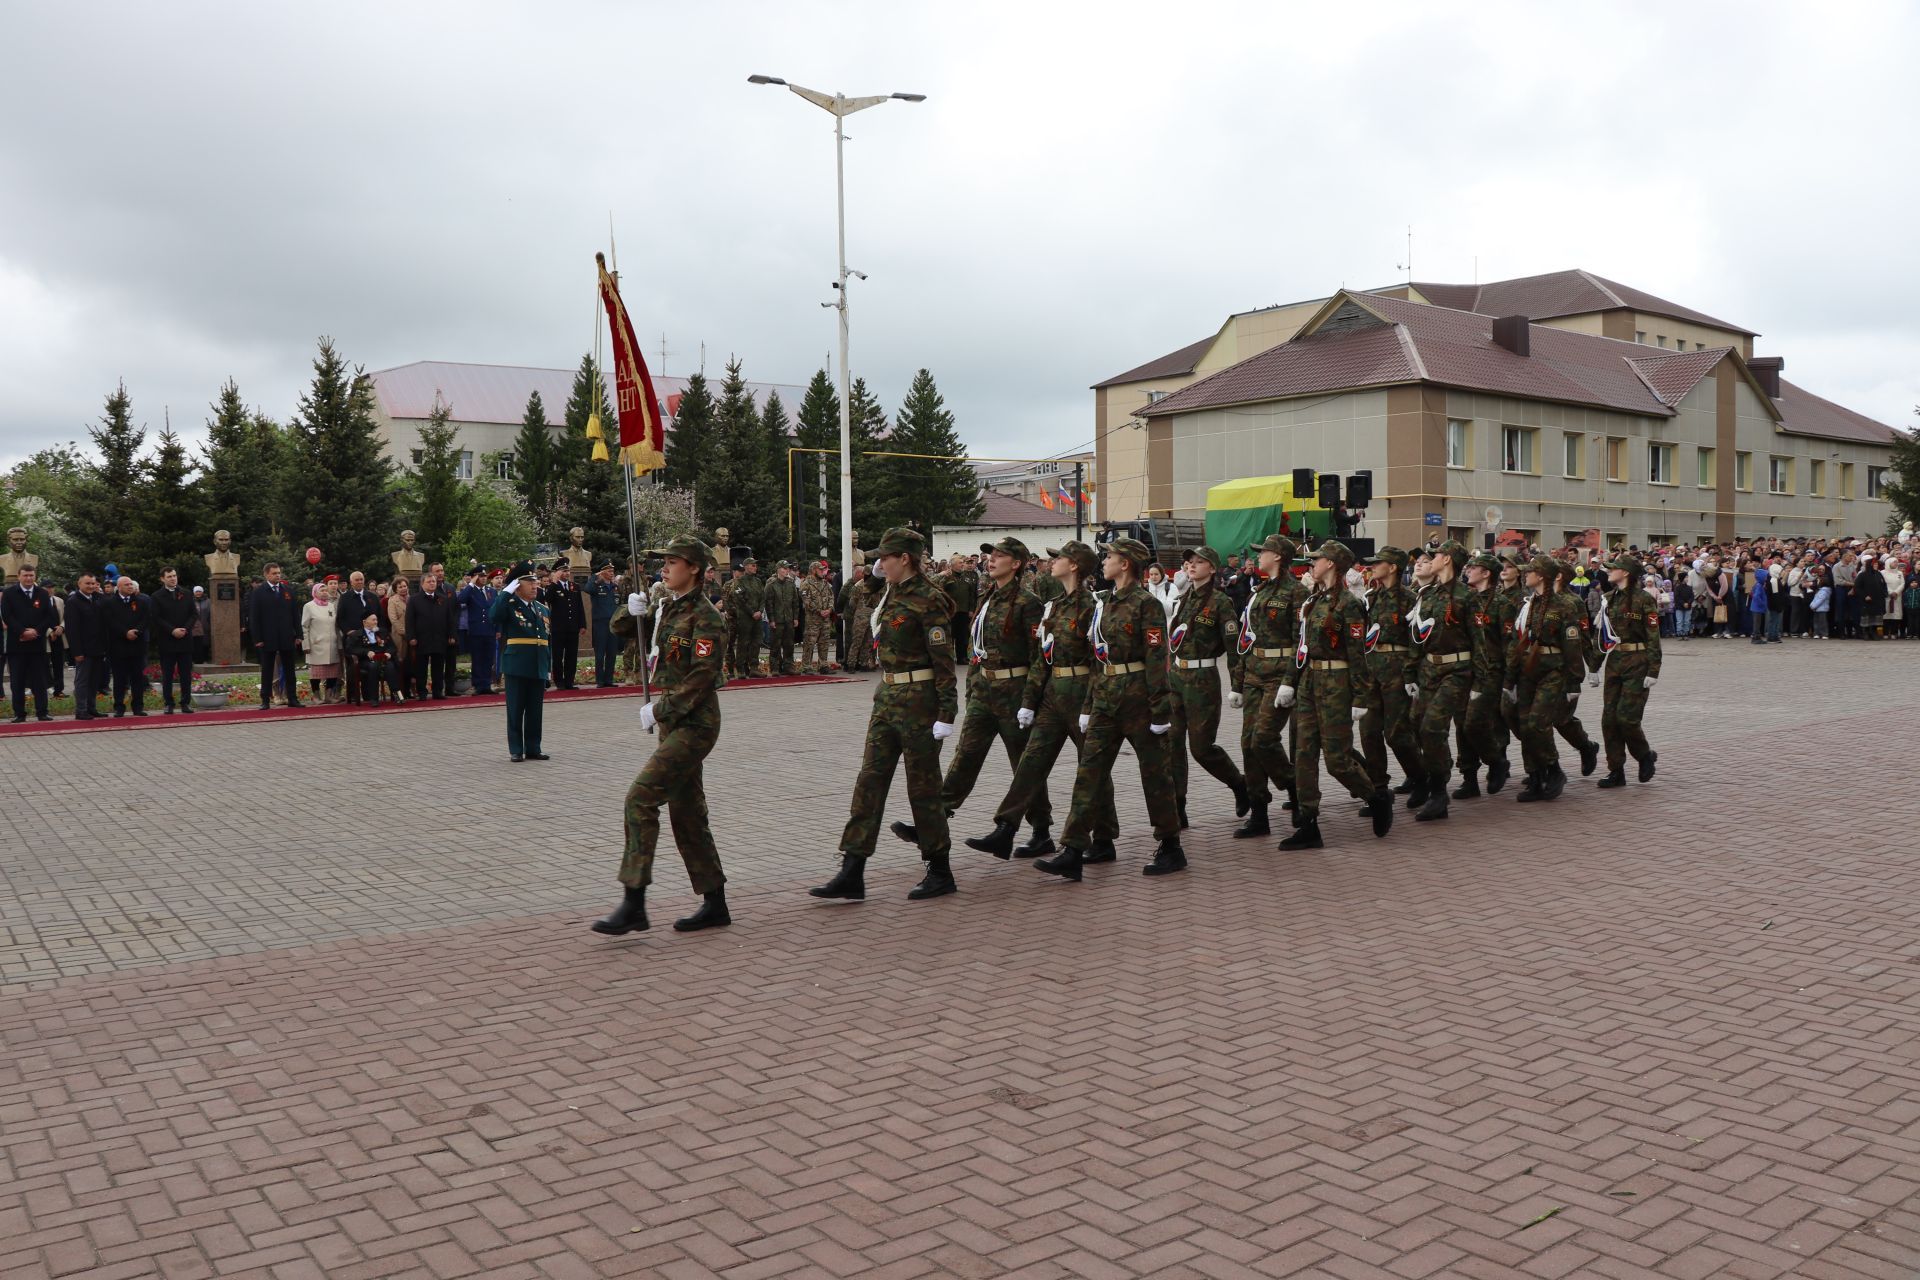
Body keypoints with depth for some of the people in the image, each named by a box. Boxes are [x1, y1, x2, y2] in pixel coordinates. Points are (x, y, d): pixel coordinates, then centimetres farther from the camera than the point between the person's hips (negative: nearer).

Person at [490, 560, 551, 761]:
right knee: (515, 710, 2)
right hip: (517, 667, -5)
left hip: (539, 667, 5)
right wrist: (507, 592, -20)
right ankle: (516, 750, 8)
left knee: (535, 711, 9)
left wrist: (549, 667, 12)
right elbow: (493, 617, -26)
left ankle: (533, 748, 17)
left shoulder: (543, 608, 12)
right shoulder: (509, 604, -4)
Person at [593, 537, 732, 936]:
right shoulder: (667, 608, 14)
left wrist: (659, 709, -19)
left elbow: (702, 678, -20)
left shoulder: (706, 617, -13)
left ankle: (634, 903, -13)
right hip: (674, 723, 10)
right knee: (686, 812, 11)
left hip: (694, 725, -10)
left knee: (641, 797, -16)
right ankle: (715, 905, 20)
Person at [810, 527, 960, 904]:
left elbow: (944, 661, -16)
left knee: (923, 787, 1)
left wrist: (947, 714, -19)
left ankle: (940, 873, 15)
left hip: (919, 700, -9)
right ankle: (852, 875, 5)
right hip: (888, 698, 9)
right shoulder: (891, 595, 13)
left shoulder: (928, 600, -14)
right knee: (869, 781, 4)